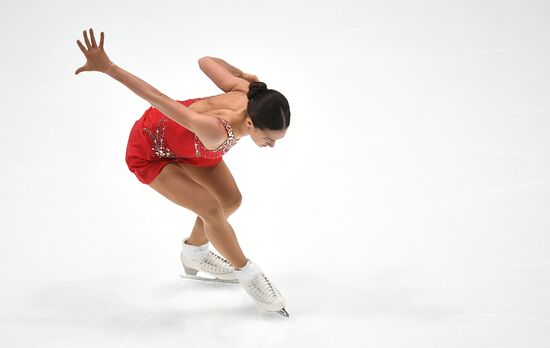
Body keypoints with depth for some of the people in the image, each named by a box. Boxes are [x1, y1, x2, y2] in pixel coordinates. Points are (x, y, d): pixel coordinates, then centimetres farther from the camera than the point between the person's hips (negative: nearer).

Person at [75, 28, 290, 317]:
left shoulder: (248, 92, -26)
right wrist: (106, 67, -39)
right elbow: (160, 100, -43)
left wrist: (242, 73, 1)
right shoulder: (217, 131, -46)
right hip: (149, 151, -7)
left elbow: (206, 61, -12)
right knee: (211, 209, -16)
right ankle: (247, 274, 7)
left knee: (230, 199, 8)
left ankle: (194, 251, 35)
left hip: (182, 138, 8)